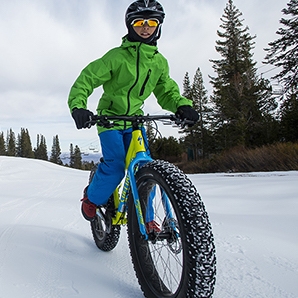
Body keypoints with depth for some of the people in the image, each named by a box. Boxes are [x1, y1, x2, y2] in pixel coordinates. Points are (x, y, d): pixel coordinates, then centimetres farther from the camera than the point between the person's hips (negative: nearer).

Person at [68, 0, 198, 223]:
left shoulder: (159, 62, 4)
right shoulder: (117, 56, -12)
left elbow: (166, 91, 10)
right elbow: (87, 78, -12)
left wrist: (181, 105, -12)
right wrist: (78, 106, -30)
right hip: (109, 118, -4)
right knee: (115, 167, -18)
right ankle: (92, 198, 12)